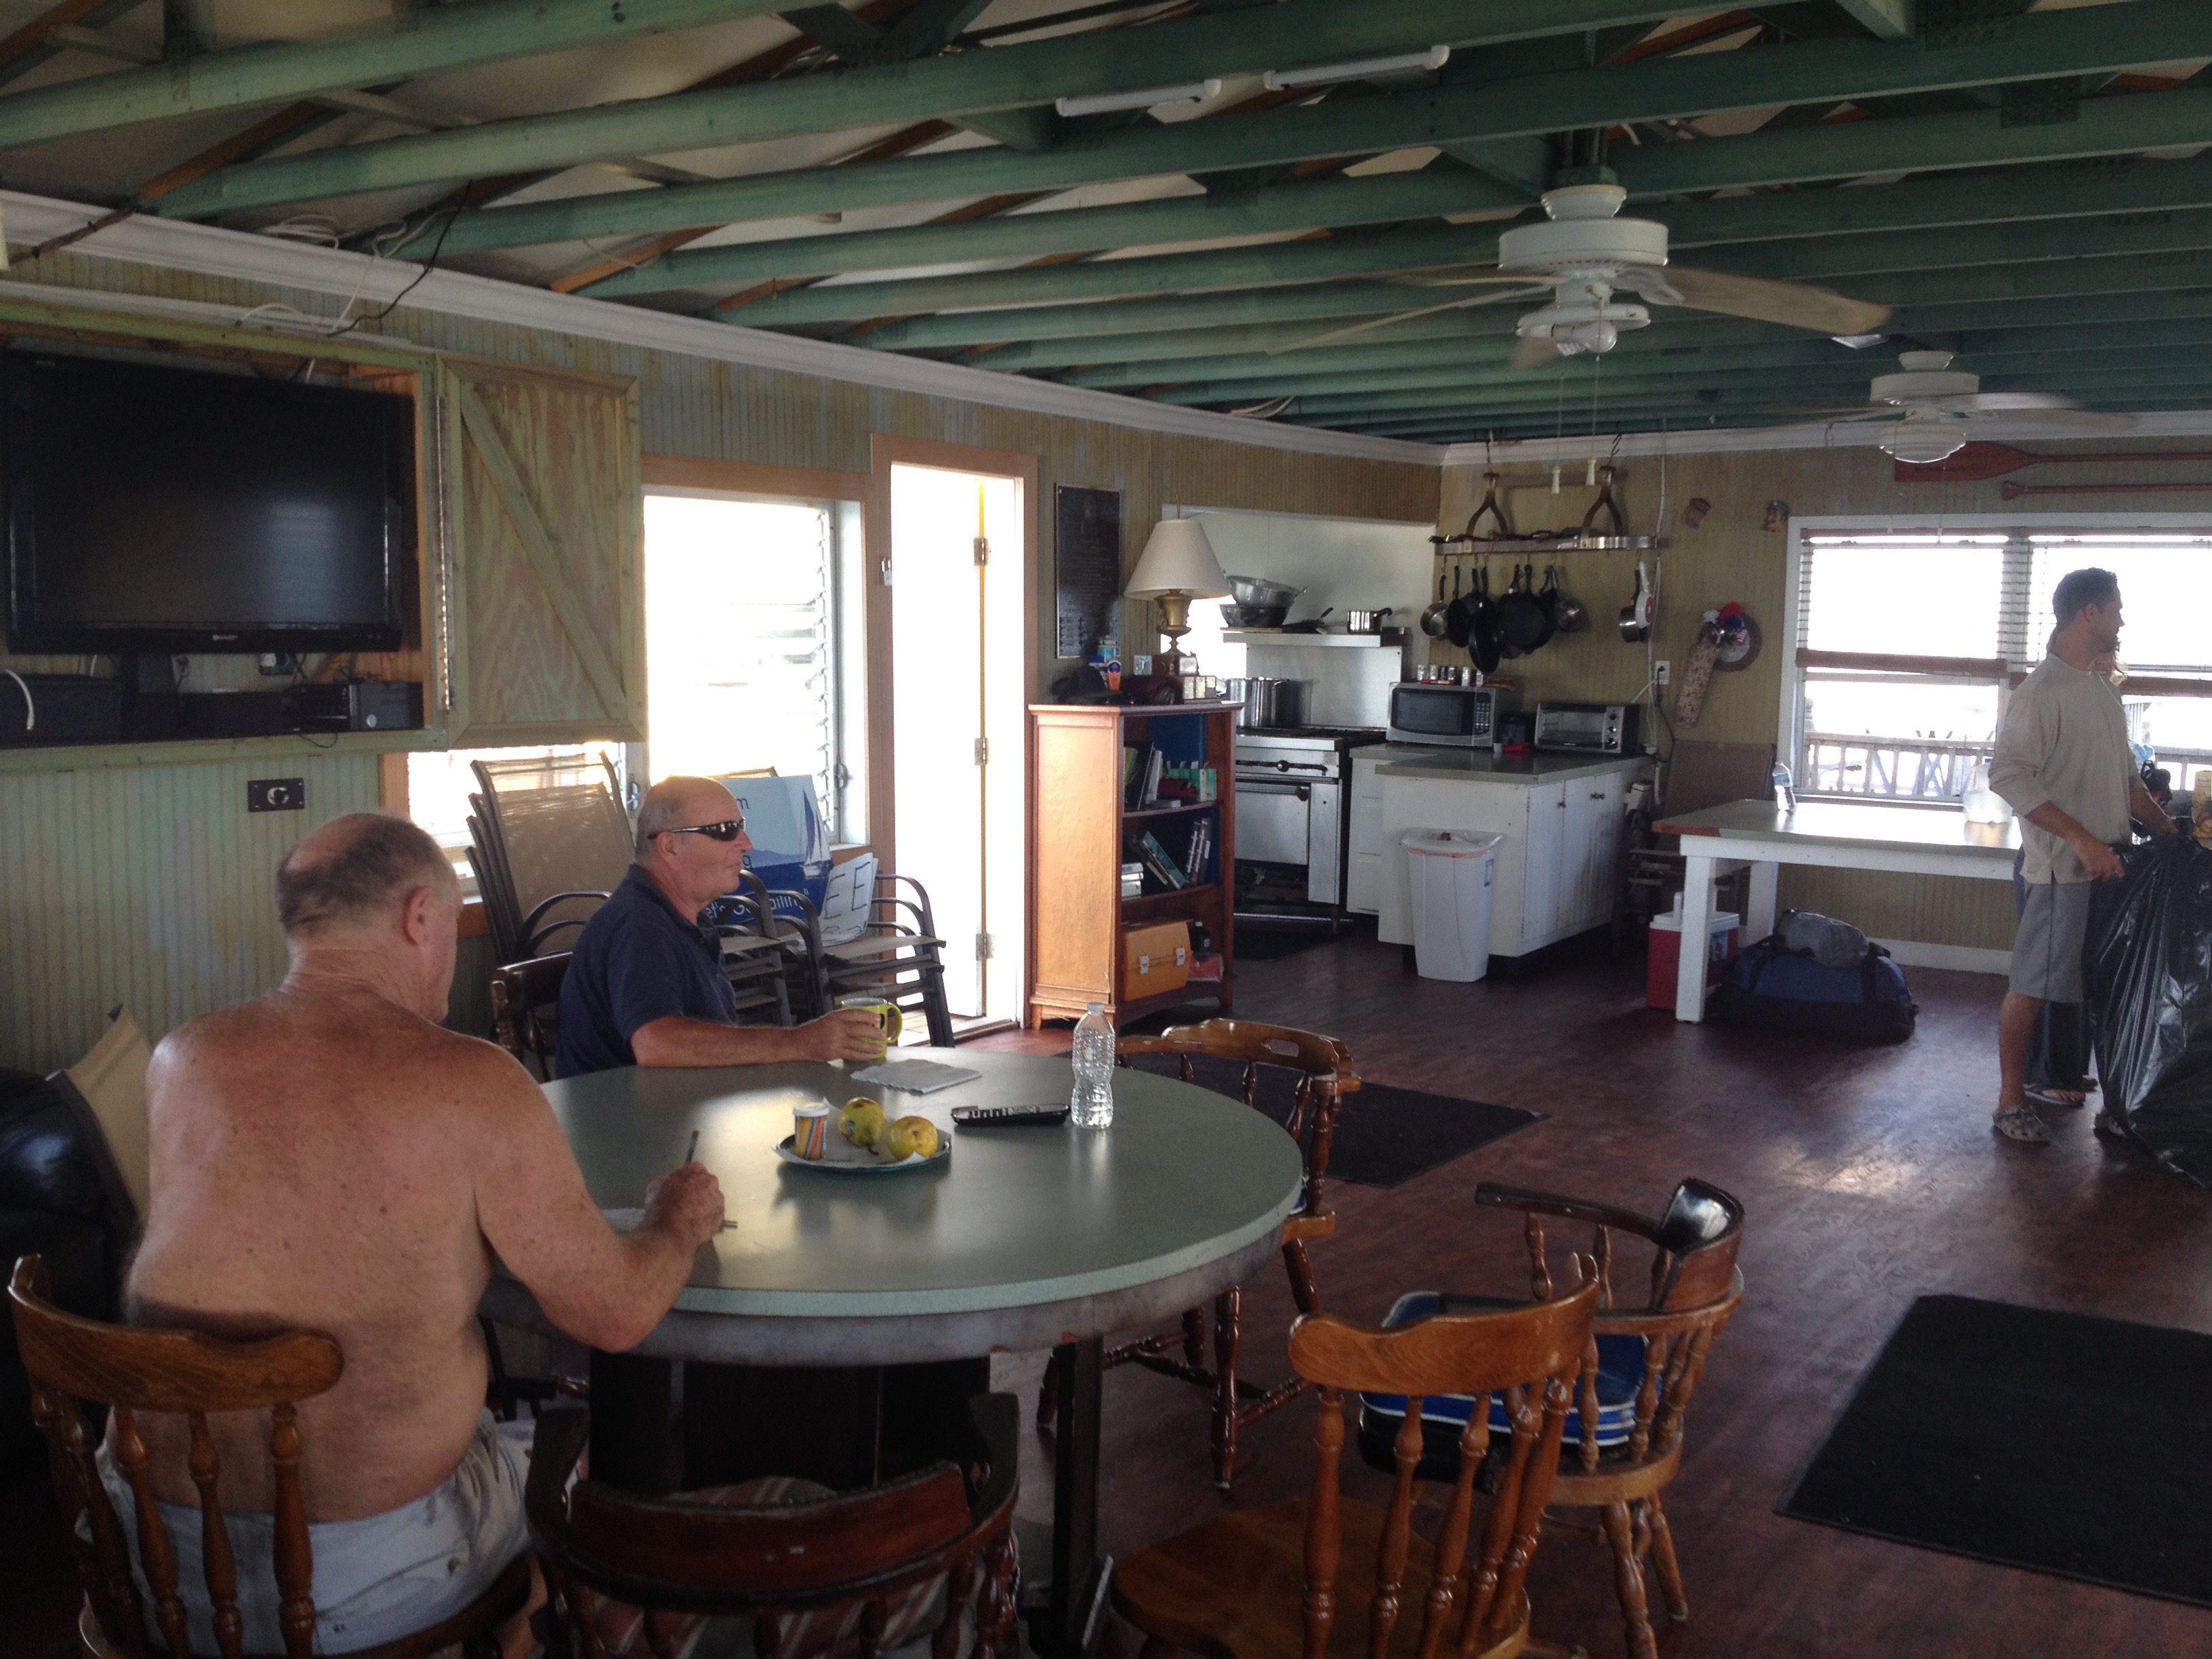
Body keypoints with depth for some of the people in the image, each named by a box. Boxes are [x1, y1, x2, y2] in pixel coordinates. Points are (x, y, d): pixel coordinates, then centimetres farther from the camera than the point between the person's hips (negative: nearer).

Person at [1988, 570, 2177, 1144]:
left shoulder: (2101, 690, 16)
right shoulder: (2042, 690, -12)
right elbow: (2008, 774, -20)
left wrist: (2169, 830, 13)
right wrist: (2081, 839, -23)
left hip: (2108, 865, 8)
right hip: (2061, 867, -8)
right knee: (2033, 984, -1)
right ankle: (2011, 1102, 8)